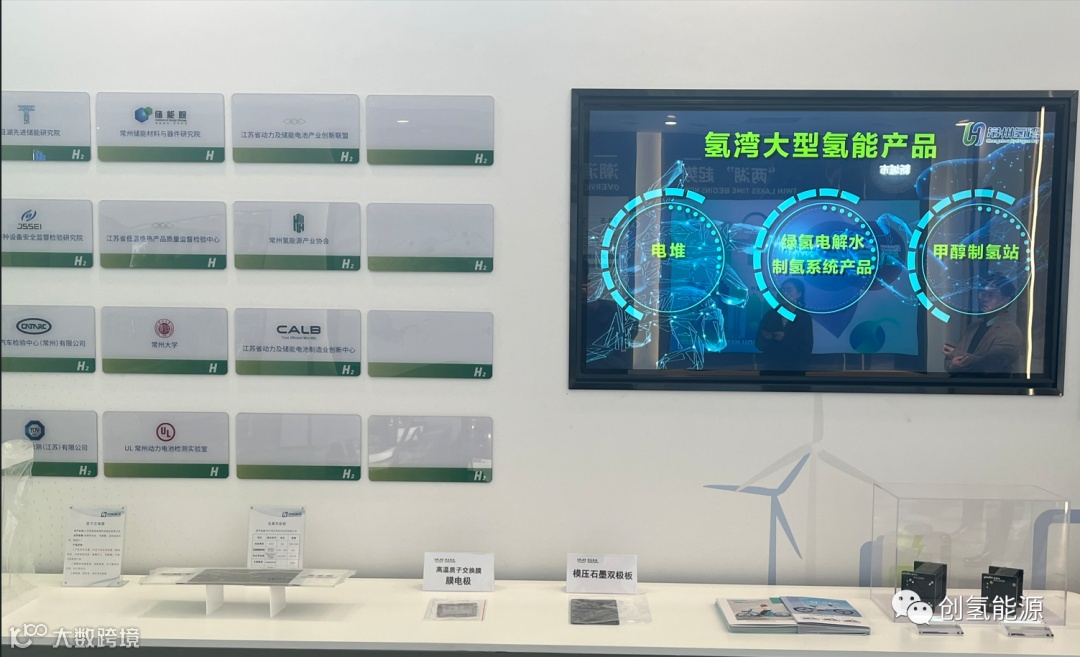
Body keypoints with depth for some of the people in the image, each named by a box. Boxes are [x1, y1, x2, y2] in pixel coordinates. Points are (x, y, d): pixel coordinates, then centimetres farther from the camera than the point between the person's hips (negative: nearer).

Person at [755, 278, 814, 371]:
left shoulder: (804, 317, 0)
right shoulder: (770, 314, 6)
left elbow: (807, 348, -8)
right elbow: (759, 344, 3)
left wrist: (785, 338, -18)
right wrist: (765, 338, -18)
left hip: (795, 368, -2)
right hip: (770, 367, 2)